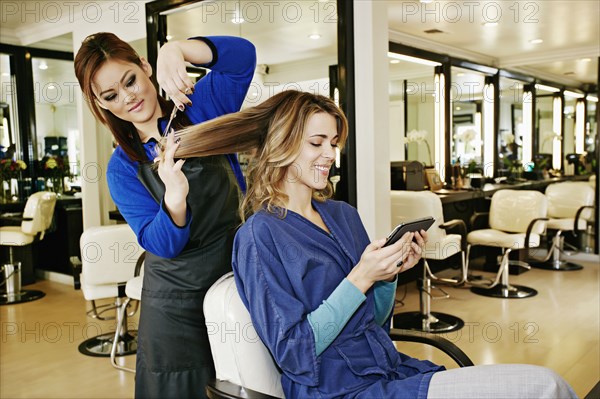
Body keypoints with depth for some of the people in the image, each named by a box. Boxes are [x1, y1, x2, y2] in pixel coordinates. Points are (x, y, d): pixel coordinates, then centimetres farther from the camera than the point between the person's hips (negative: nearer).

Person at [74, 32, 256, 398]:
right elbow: (160, 244, -11)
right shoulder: (122, 168, -1)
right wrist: (175, 195, -30)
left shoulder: (202, 106, -1)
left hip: (240, 276, 0)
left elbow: (242, 54, -15)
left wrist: (176, 49, -28)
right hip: (178, 302, 1)